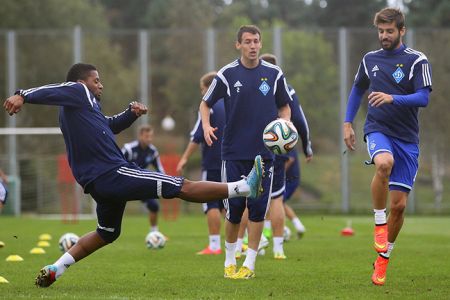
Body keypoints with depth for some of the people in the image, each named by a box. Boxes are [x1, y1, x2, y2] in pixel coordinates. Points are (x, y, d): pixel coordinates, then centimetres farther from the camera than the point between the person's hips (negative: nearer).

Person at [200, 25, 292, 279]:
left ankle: (249, 265, 6)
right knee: (234, 210, 0)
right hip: (234, 152, -1)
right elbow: (206, 104, 8)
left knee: (258, 208, -2)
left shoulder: (274, 74, 3)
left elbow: (285, 107, 15)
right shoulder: (227, 74, -1)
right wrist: (206, 125, -11)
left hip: (264, 153, 1)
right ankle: (229, 261, 19)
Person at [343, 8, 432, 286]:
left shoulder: (417, 60, -4)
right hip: (378, 129, 1)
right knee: (385, 163, -36)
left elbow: (423, 98, -14)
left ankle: (383, 259, 17)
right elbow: (358, 90, 25)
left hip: (407, 137, -1)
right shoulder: (370, 59, 9)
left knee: (399, 204, 0)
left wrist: (392, 98, -27)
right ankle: (379, 223, -20)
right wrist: (348, 123, 18)